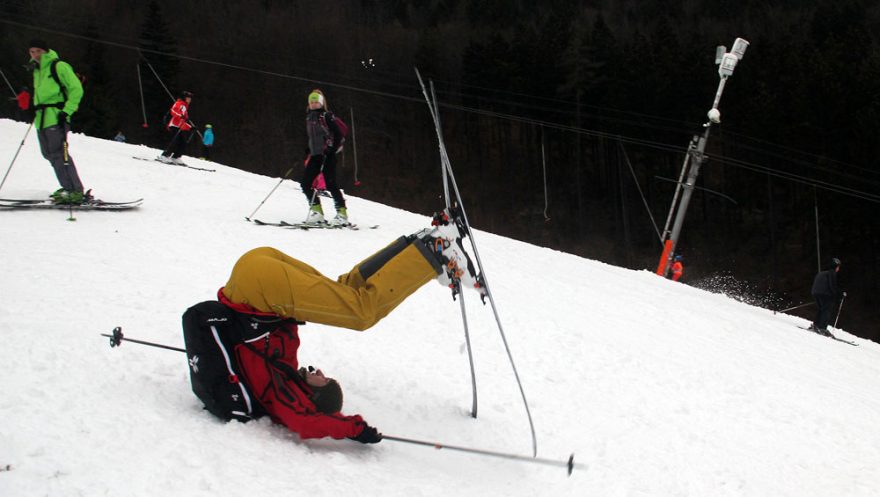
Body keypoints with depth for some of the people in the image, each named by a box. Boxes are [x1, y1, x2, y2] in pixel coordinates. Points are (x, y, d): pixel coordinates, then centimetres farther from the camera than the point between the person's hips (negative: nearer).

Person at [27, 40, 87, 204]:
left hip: (55, 117, -9)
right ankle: (68, 188, 18)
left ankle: (75, 192, -18)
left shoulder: (58, 66, -6)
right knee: (49, 154, 10)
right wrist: (35, 109, 20)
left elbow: (76, 89, -10)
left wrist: (66, 111, -16)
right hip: (41, 119, 9)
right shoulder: (37, 70, 20)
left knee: (58, 154, -16)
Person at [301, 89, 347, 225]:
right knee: (305, 184, -2)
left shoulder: (327, 116, -5)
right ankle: (317, 211, 3)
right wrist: (308, 151, 18)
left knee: (330, 184, -13)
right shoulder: (309, 117, 16)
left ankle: (342, 213, -6)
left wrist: (331, 150, -18)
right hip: (315, 155, 7)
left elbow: (339, 135, -9)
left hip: (327, 155, -7)